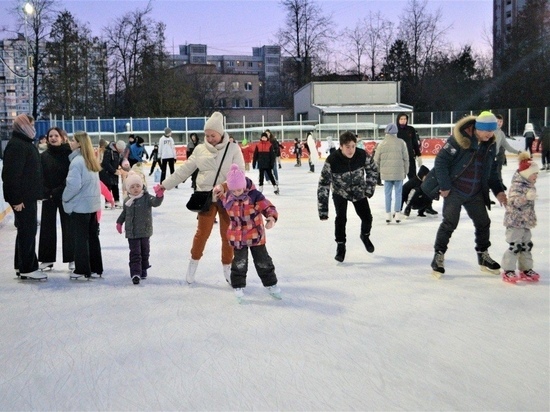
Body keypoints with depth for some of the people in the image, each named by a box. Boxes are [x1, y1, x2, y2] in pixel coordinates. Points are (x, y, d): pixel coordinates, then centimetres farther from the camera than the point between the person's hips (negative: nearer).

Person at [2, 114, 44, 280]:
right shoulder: (16, 145, -16)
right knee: (28, 231, -6)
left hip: (28, 196, 10)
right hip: (22, 197, -10)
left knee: (26, 230, 15)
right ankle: (27, 269, 1)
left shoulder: (25, 143, 17)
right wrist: (17, 199, -24)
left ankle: (21, 265, 25)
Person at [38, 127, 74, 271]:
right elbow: (40, 176, 2)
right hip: (48, 196, 3)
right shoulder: (43, 156, 5)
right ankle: (47, 258, 15)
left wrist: (57, 191, -12)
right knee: (47, 227, 6)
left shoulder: (69, 154, -5)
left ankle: (71, 258, 9)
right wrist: (47, 192, -10)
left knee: (68, 226, 2)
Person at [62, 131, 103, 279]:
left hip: (80, 205, -8)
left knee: (80, 238, 2)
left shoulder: (77, 161, -16)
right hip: (93, 204, 8)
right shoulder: (92, 160, 9)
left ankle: (83, 270, 7)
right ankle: (96, 267, 20)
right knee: (93, 237, 13)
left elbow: (74, 185, -19)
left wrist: (65, 197, -7)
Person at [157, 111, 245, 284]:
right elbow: (184, 170, 5)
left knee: (228, 234, 9)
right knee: (202, 232, 8)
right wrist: (165, 185, 5)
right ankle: (194, 262, 30)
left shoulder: (233, 149, -7)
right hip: (206, 198, 1)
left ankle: (227, 267, 27)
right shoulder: (200, 149, 0)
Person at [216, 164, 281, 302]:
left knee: (263, 261, 11)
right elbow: (223, 200, 20)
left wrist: (271, 217, -39)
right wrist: (219, 191, 1)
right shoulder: (227, 197, -5)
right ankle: (238, 286, 21)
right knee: (239, 263, 4)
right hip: (237, 237, 1)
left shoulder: (254, 195, -17)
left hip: (255, 234, -1)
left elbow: (267, 206, -20)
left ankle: (270, 284, 27)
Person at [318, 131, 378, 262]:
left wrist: (370, 188, -6)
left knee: (367, 217, 4)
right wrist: (323, 210, -33)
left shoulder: (362, 155, -27)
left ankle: (365, 236, 38)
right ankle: (340, 246, 6)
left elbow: (372, 169, -4)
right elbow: (323, 184, -31)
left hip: (359, 191, 2)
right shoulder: (332, 160, -34)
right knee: (341, 218, -17)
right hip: (340, 192, -2)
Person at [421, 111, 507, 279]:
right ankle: (438, 256, 5)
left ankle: (483, 256, 29)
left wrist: (498, 190, 5)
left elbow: (492, 170, 13)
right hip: (454, 191, -6)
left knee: (483, 222, 11)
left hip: (476, 194, 7)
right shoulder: (459, 139, -20)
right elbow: (441, 161, -18)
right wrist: (445, 186, -18)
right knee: (450, 223, -9)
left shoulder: (490, 144, 2)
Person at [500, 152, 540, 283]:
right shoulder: (517, 186, -17)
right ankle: (508, 271, -1)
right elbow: (514, 202, -28)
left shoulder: (530, 186, 12)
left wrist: (533, 218, 27)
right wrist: (527, 197, -41)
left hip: (526, 222, 9)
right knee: (515, 245, -8)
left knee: (527, 245, 14)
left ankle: (526, 269, 25)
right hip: (515, 222, -9)